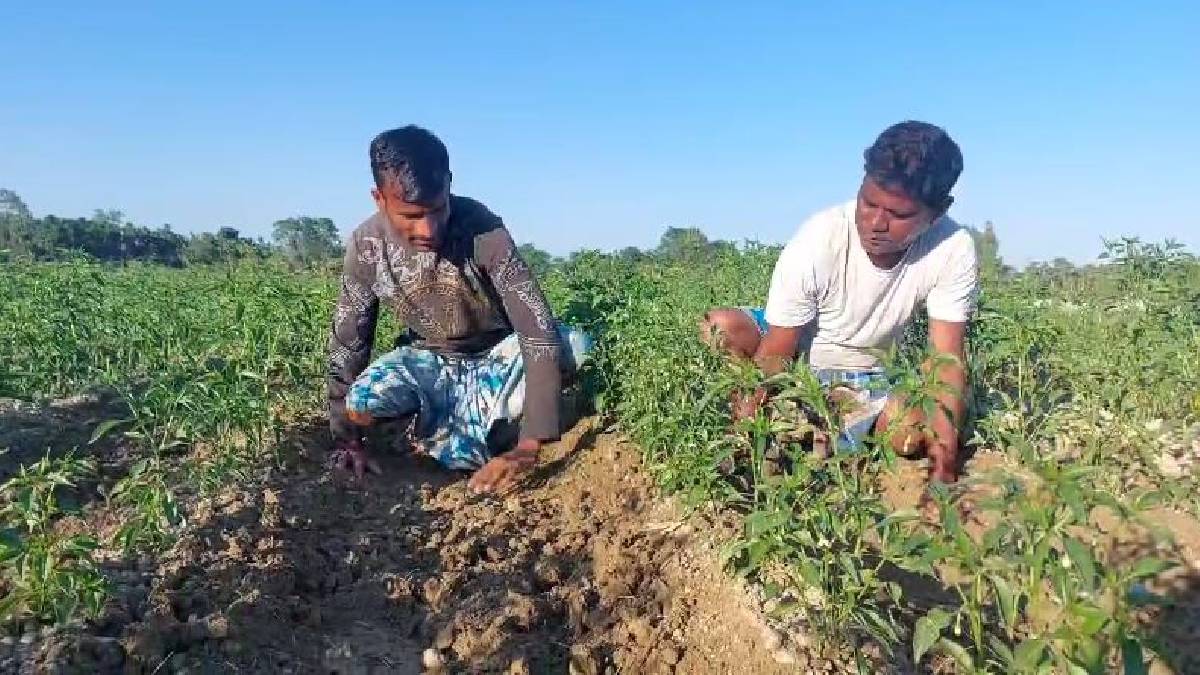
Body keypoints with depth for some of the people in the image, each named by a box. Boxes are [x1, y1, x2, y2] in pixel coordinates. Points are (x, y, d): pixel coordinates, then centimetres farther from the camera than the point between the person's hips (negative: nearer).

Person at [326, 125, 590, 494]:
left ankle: (435, 421, -17)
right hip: (430, 361, 1)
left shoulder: (483, 231, -30)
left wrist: (529, 446, -43)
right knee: (361, 403, -28)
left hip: (497, 355, 0)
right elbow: (347, 342, -9)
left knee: (576, 346, -30)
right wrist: (346, 439, -8)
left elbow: (539, 331, -34)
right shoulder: (367, 245, -20)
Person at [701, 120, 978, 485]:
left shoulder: (954, 251, -23)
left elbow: (947, 356, -20)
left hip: (864, 378, 2)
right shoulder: (815, 245, -30)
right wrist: (750, 424, -41)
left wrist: (946, 439, -35)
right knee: (721, 327, -31)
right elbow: (774, 353, -25)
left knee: (913, 434, -29)